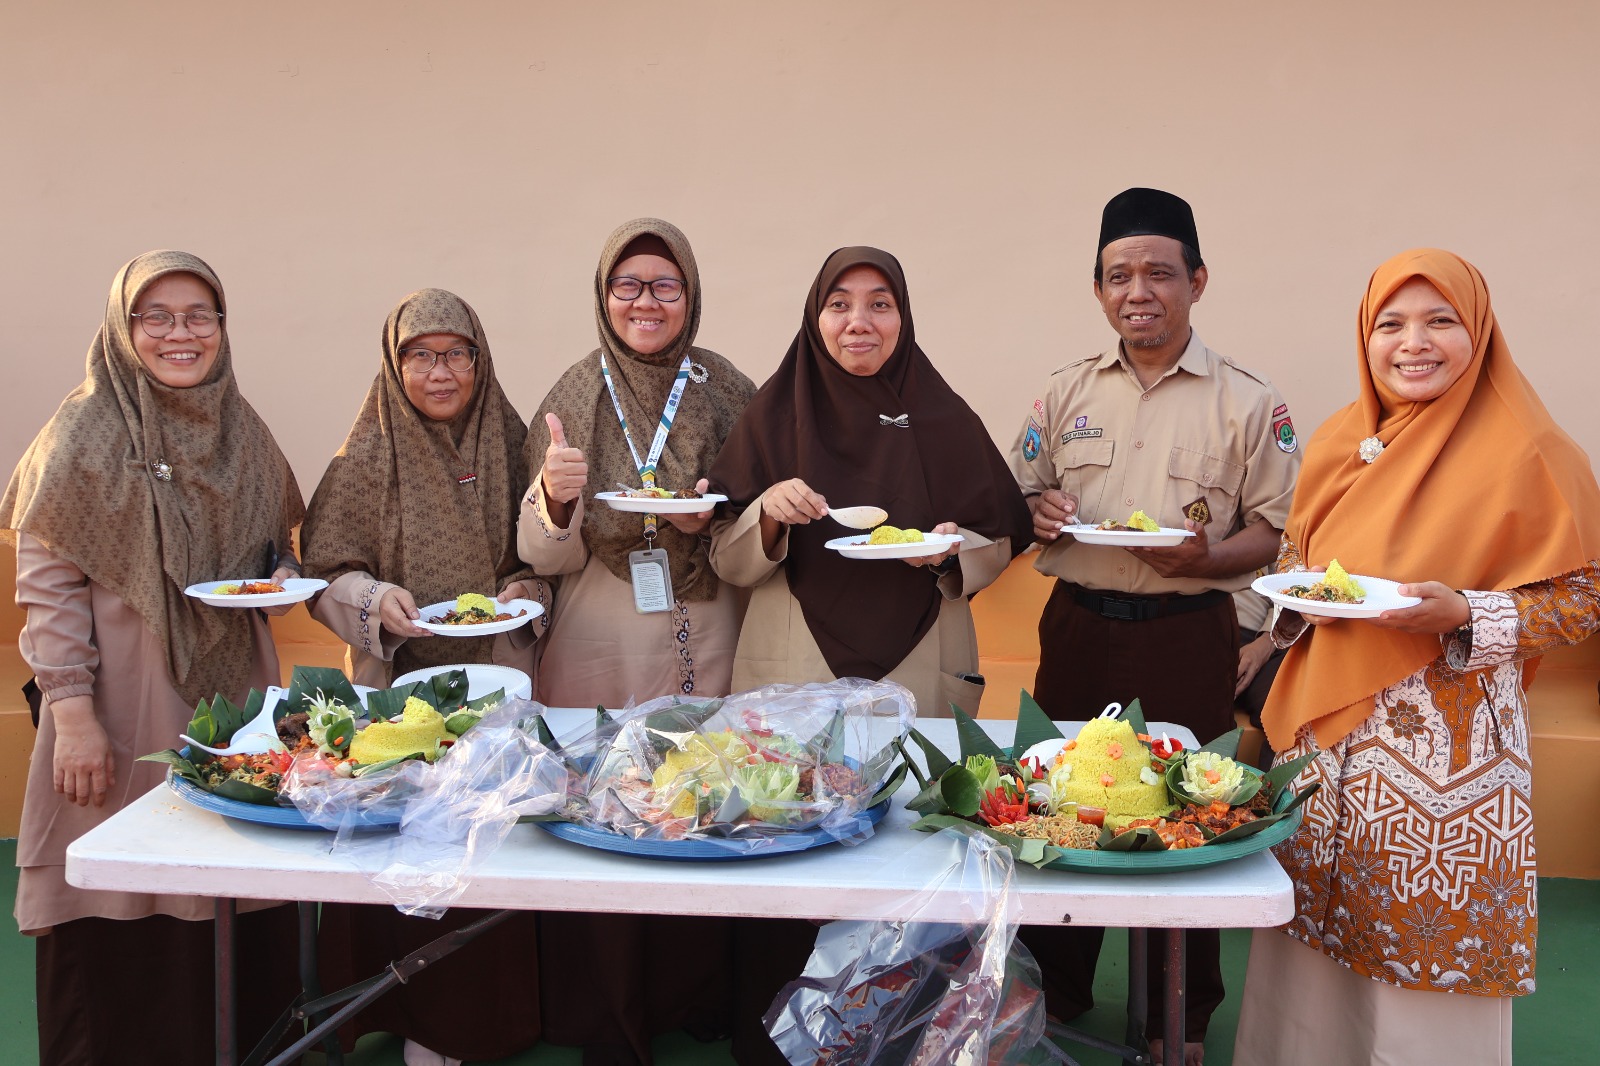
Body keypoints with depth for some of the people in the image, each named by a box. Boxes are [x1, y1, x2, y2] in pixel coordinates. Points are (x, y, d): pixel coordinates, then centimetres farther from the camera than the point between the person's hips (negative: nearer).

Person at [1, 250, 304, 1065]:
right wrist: (72, 716, -13)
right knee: (119, 916, -1)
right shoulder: (86, 434, -5)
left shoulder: (243, 433, 10)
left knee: (240, 905, 6)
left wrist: (279, 574, -1)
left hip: (230, 695, 5)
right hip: (123, 707, -4)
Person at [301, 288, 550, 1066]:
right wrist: (377, 602, -19)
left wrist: (526, 592, -9)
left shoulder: (512, 447, 3)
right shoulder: (367, 459, -2)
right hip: (400, 686, -2)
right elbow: (326, 576, 0)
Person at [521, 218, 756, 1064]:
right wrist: (555, 496, -21)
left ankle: (698, 998, 26)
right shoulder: (576, 396, 1)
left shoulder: (728, 392, 1)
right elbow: (550, 556, 0)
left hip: (708, 649, 0)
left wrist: (714, 520, -13)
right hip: (601, 652, 0)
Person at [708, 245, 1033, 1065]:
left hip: (917, 667, 1)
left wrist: (955, 548, -11)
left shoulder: (942, 419, 3)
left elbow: (1001, 542, 11)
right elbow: (728, 562, 5)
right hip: (795, 667, 0)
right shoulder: (774, 414, 3)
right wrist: (769, 512, -15)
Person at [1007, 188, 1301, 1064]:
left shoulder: (1248, 403, -3)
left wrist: (1206, 556, -21)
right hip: (1078, 626, 3)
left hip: (1187, 638, -3)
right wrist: (1037, 512, -10)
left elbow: (1276, 531, -2)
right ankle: (1053, 991, 29)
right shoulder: (1067, 393, 7)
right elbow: (1020, 498, 13)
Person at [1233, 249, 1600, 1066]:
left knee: (1427, 943, 2)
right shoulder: (1338, 443, 8)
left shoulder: (1528, 454, -9)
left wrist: (1464, 615, -22)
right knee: (1313, 937, 12)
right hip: (1326, 728, 5)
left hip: (1447, 745, -5)